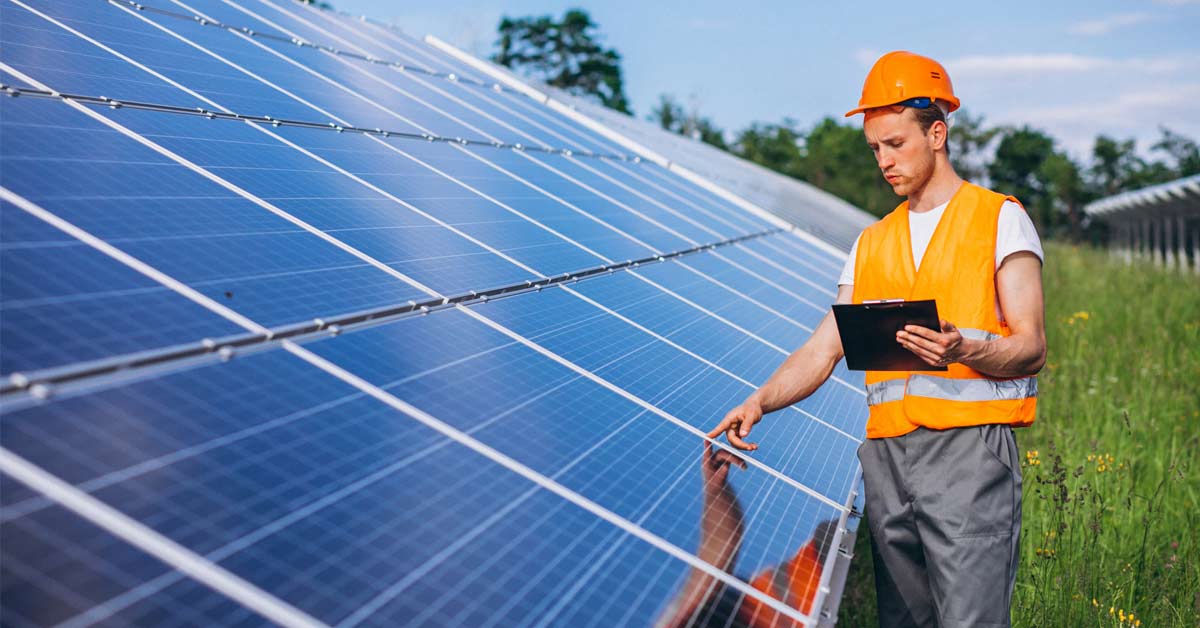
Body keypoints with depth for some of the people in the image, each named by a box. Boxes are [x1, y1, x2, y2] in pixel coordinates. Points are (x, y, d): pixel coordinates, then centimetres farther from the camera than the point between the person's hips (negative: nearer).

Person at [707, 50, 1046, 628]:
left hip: (968, 447, -4)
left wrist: (962, 350, -23)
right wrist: (760, 401, -5)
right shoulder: (871, 245, 19)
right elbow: (821, 352, 12)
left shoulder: (1000, 219, 5)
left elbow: (1031, 347, -2)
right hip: (885, 451, 5)